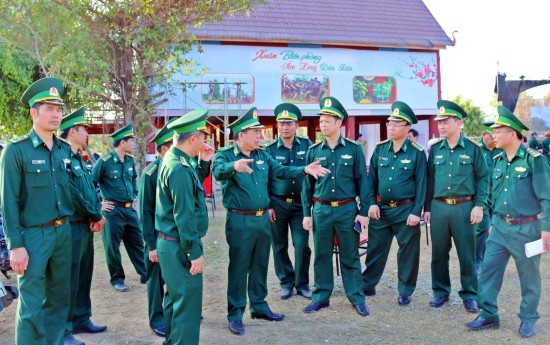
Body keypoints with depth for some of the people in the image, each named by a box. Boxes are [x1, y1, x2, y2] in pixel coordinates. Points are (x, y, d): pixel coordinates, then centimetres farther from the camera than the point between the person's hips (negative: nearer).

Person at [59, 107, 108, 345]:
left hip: (87, 226, 9)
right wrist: (96, 216, -10)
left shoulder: (80, 159, 14)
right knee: (69, 279, -2)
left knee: (84, 275, 17)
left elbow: (92, 190, 13)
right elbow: (73, 195, -20)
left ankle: (81, 320, 29)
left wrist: (97, 215, -3)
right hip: (72, 226, -9)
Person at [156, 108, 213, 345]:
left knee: (177, 298, 20)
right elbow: (184, 215, -23)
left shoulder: (176, 160, 8)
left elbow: (193, 184, 21)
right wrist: (195, 252, -19)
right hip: (179, 246, -10)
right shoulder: (179, 168, -22)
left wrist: (204, 163, 8)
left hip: (171, 244, 10)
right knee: (188, 302, -2)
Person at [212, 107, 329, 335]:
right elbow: (218, 171, -30)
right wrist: (234, 166, -52)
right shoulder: (225, 155, -10)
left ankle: (259, 307, 31)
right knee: (239, 267, 2)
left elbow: (280, 171, 7)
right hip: (240, 220, -6)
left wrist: (304, 170, -6)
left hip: (263, 219, 6)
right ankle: (235, 315, 14)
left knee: (260, 265, 16)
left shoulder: (262, 156, 9)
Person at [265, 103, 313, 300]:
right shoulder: (270, 150, 0)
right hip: (277, 204, 1)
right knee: (280, 246, 8)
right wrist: (267, 206, -3)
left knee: (302, 244, -2)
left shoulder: (307, 145, 1)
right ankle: (286, 282, 24)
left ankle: (302, 284, 16)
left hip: (300, 204, 0)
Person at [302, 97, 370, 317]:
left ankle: (357, 298, 19)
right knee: (321, 256, 9)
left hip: (347, 209, -2)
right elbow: (307, 184, 8)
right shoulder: (314, 151, 4)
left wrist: (363, 212, -4)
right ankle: (321, 297, 22)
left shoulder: (354, 149, -1)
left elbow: (362, 181, 0)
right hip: (321, 209, 2)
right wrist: (306, 214, 4)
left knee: (350, 257, 7)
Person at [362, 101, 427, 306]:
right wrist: (371, 203, -2)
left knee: (408, 252, 8)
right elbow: (371, 178, 7)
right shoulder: (380, 149, 5)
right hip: (381, 208, 3)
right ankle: (367, 285, 25)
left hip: (406, 210, -3)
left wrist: (416, 212, -12)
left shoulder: (417, 152, -6)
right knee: (375, 249, 11)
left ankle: (405, 291, 22)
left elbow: (421, 184, -7)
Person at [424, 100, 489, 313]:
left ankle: (469, 295, 18)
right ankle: (441, 291, 24)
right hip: (439, 207, 3)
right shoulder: (435, 149, 6)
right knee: (439, 253, 10)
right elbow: (429, 179, 10)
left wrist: (479, 205, -7)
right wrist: (427, 208, 9)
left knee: (467, 254, 5)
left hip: (464, 207, -2)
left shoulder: (473, 148, -1)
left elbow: (483, 178, 1)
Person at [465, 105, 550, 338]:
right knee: (489, 269, 4)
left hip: (526, 228, -6)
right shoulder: (498, 160, 7)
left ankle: (528, 320, 23)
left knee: (529, 276, 8)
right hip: (500, 226, 6)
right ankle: (489, 315, 15)